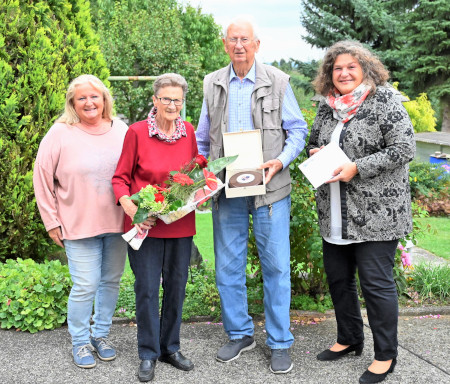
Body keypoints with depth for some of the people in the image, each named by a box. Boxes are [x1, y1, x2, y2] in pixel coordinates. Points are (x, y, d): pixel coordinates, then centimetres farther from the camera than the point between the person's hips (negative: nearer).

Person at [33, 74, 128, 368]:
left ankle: (101, 334, 32)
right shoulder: (60, 134, -6)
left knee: (111, 281, 13)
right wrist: (52, 221, -2)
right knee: (85, 286, -2)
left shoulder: (121, 131, 2)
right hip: (79, 224, -3)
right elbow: (43, 178, -1)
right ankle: (80, 342, 20)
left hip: (117, 223, 3)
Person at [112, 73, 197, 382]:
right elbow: (121, 177, -3)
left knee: (177, 286, 12)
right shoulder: (137, 132, -7)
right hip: (145, 224, -3)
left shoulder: (188, 131, 3)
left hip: (180, 223, 4)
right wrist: (129, 205, -20)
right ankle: (148, 354, 19)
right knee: (147, 288, 2)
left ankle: (170, 347, 29)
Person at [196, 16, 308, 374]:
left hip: (269, 187, -3)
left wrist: (282, 160, -13)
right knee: (228, 266, 8)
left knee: (276, 267, 2)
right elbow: (203, 137, 17)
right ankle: (240, 334, 26)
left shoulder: (277, 81, 1)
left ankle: (280, 343, 16)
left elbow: (298, 129, 4)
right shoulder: (213, 84, 9)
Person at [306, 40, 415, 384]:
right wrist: (316, 154, 1)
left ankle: (386, 355, 14)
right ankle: (349, 340, 34)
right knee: (337, 278, 15)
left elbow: (404, 148, -14)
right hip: (335, 214, 7)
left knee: (376, 282, -2)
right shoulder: (328, 106, 11)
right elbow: (314, 142, 25)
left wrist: (357, 168, -20)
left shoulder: (384, 102, -8)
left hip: (376, 213, -7)